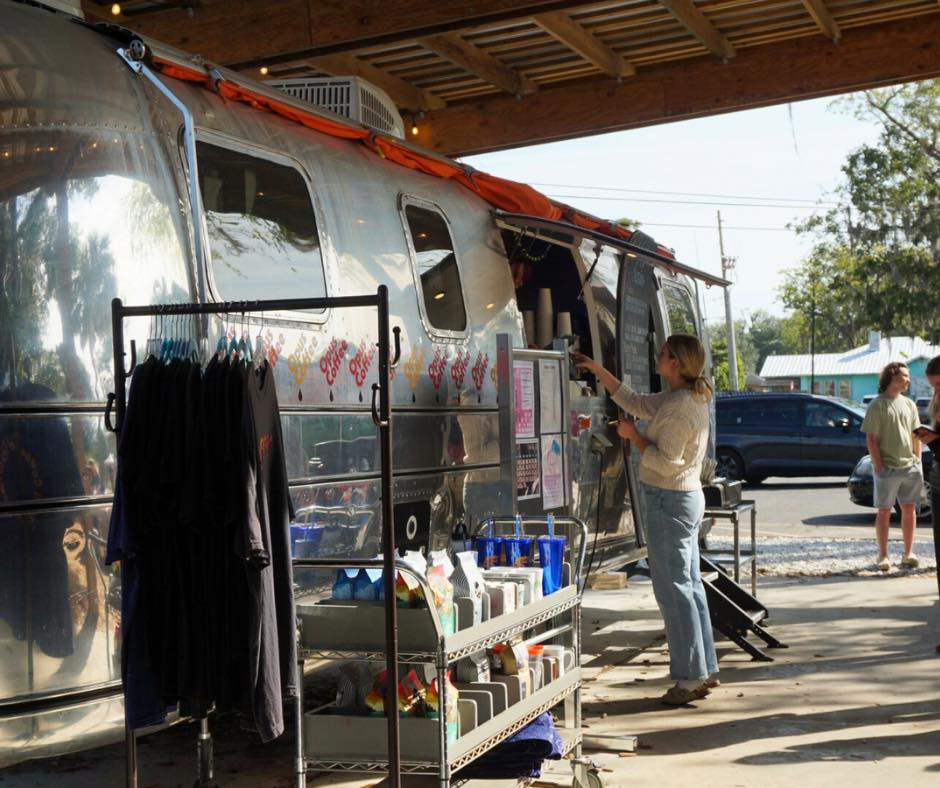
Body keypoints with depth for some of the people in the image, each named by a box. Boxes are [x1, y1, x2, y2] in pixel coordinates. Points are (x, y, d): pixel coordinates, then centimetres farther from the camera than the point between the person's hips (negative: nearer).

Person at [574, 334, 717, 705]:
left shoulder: (678, 407, -20)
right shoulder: (688, 399, 12)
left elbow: (666, 463, -22)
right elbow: (635, 402, 20)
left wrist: (634, 436, -10)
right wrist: (596, 370, 19)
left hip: (668, 501, -10)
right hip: (687, 496, 10)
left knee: (673, 589, -5)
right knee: (690, 584, 14)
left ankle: (690, 678, -1)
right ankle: (705, 671, 20)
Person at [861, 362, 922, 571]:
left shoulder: (909, 404, 13)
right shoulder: (877, 405, -5)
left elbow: (916, 436, 17)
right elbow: (871, 438, -9)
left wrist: (918, 461, 9)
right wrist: (878, 466, -14)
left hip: (910, 467, 5)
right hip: (888, 469, -5)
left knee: (909, 509, 6)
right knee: (884, 511, 1)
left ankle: (908, 554, 13)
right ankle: (883, 556, 5)